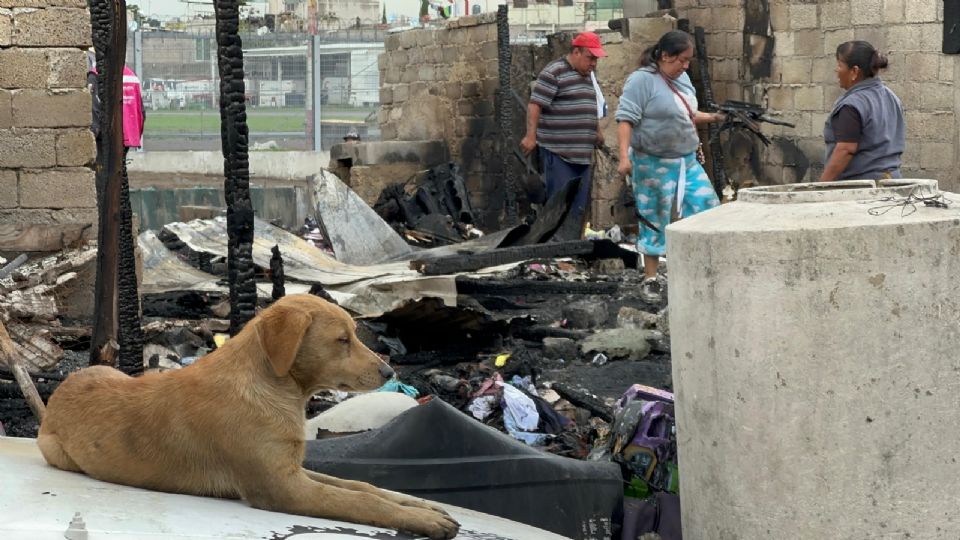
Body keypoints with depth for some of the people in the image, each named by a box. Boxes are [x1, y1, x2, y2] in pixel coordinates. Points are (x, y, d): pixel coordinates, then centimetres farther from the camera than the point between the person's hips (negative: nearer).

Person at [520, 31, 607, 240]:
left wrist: (597, 131, 31)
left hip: (582, 153, 8)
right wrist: (531, 135, -23)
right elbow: (535, 105, -15)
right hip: (558, 153, -8)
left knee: (579, 209, 8)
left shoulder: (586, 76, 18)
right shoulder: (554, 73, -9)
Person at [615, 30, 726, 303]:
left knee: (707, 208, 0)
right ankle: (650, 279, 12)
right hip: (654, 164, -7)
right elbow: (625, 118, -20)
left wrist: (711, 117, 9)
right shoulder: (642, 80, -13)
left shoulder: (682, 78, 11)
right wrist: (624, 156, -28)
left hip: (687, 162, 7)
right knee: (654, 220, 1)